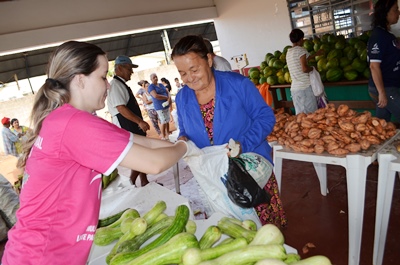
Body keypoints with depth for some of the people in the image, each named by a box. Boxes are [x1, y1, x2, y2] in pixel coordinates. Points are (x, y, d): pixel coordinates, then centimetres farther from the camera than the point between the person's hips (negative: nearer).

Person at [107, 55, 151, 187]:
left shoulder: (122, 85, 16)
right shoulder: (115, 85, -15)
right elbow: (121, 108, -23)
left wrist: (140, 121, 20)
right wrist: (140, 122, -22)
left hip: (134, 127, 10)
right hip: (127, 128, -10)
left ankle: (144, 182, 25)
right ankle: (131, 183, 10)